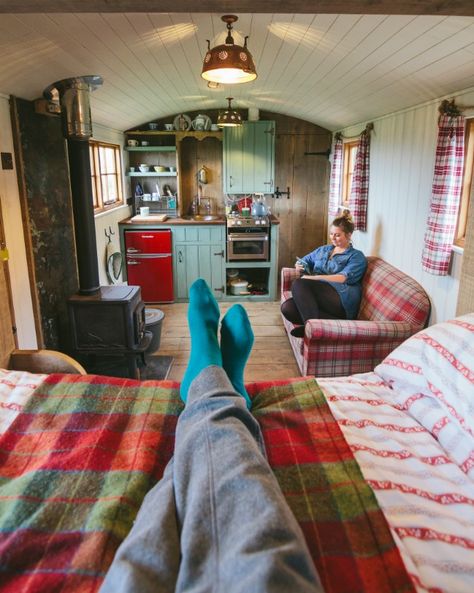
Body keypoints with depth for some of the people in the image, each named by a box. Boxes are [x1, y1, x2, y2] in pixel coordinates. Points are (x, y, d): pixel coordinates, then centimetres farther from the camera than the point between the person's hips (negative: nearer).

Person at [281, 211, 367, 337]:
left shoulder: (357, 256, 9)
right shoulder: (323, 250, 29)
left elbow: (342, 278, -7)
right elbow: (304, 261, 35)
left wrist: (311, 278, -12)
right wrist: (299, 266, 9)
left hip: (342, 300, -6)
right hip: (319, 298, 6)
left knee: (299, 284, -28)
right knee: (287, 308, -26)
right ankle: (336, 323, -32)